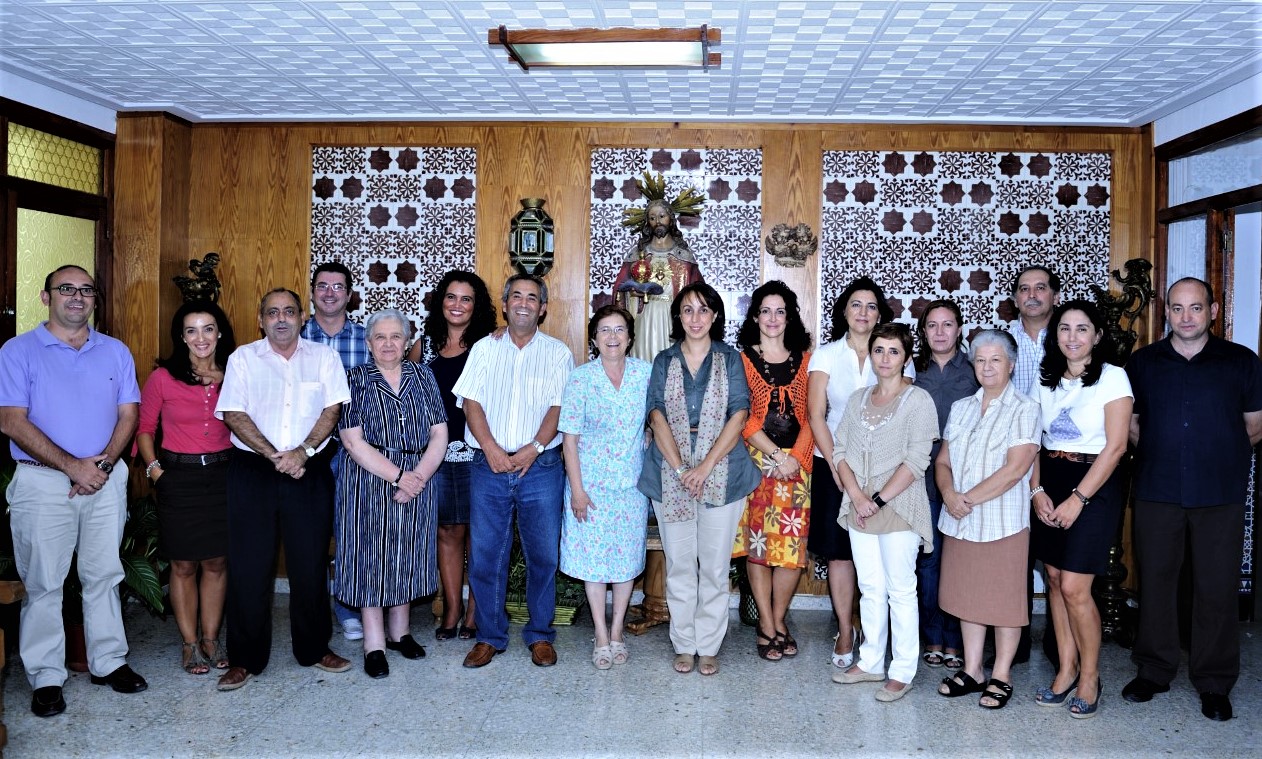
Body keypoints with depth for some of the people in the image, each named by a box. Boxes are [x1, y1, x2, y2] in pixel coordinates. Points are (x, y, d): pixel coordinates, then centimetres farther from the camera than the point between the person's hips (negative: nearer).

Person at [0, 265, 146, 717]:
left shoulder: (116, 352, 9)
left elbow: (128, 414, 6)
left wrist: (105, 462, -11)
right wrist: (72, 466, -15)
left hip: (106, 481, 3)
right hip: (42, 482, -3)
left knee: (104, 575, 10)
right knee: (43, 582, 3)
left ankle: (109, 662, 21)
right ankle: (46, 677, 14)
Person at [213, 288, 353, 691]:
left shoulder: (324, 356, 7)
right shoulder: (243, 358, 5)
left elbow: (332, 409, 0)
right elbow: (233, 414, -3)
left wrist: (302, 451, -14)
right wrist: (275, 456, -13)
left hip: (310, 472, 1)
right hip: (253, 472, 0)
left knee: (310, 563, 7)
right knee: (248, 565, 2)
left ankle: (315, 648, 21)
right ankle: (245, 658, 14)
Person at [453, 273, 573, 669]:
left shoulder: (557, 352, 8)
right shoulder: (484, 348, 12)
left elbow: (559, 407, -1)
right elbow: (471, 402, 3)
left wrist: (533, 448, -14)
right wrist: (492, 449, -11)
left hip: (540, 468, -1)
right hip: (489, 467, 1)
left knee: (543, 554, 3)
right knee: (485, 555, 4)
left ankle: (540, 635, 19)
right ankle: (490, 636, 19)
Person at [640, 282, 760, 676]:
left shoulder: (730, 359, 5)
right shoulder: (665, 361, 8)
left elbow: (738, 415, -4)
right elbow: (657, 415, -1)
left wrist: (705, 467, -13)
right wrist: (680, 469, -13)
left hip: (721, 474, -1)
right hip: (671, 474, 1)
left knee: (715, 565, 3)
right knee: (679, 564, 6)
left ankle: (708, 646, 16)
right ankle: (684, 644, 19)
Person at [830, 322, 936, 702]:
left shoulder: (918, 400, -5)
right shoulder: (857, 399, 11)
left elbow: (916, 460, -12)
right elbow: (839, 450, 6)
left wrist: (879, 499, -15)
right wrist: (857, 496, -8)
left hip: (899, 508, -5)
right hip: (858, 508, 5)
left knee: (901, 590, 2)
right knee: (870, 589, 13)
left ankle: (902, 672, 11)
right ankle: (870, 661, 24)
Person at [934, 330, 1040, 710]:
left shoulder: (1024, 409, -5)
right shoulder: (960, 408, 12)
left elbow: (1016, 468, -15)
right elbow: (943, 460, 11)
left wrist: (970, 499, -16)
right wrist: (949, 494, -9)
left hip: (1003, 521, -5)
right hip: (959, 522, 5)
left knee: (1004, 599, 4)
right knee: (968, 595, 12)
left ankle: (1001, 676, 17)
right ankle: (971, 669, 24)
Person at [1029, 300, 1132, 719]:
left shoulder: (1113, 377, -6)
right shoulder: (1046, 381, 9)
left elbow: (1115, 446, -11)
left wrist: (1078, 499, -14)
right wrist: (1037, 490, -4)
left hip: (1094, 485, -5)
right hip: (1050, 483, 5)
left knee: (1074, 588, -8)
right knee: (1055, 580, 7)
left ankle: (1089, 676, 11)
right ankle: (1066, 669, 21)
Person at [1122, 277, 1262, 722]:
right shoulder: (1143, 362, 7)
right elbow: (1131, 423, 14)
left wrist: (1218, 453, 0)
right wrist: (1159, 455, 2)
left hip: (1220, 496, -1)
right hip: (1156, 492, 1)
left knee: (1217, 588, 4)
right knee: (1155, 581, 8)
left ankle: (1214, 683, 19)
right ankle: (1154, 671, 23)